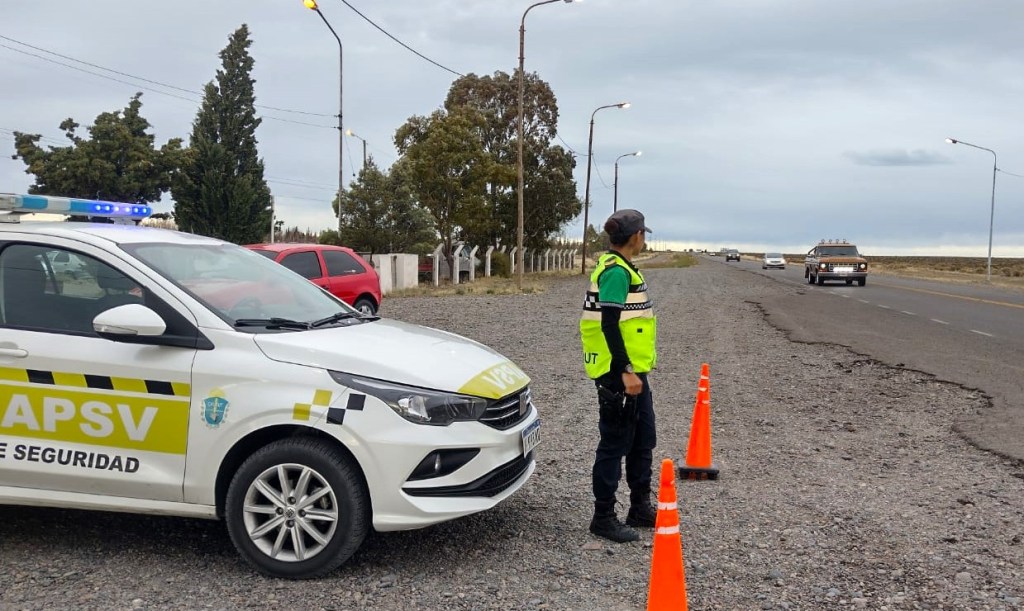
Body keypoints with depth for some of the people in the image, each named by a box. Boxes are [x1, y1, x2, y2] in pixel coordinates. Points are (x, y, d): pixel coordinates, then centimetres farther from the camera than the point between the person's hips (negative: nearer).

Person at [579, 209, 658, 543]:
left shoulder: (620, 268, 15)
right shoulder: (615, 271, -17)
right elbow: (609, 325, -23)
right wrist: (625, 371, -24)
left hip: (633, 370, 10)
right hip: (619, 374, -10)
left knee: (643, 441, 17)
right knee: (615, 444, -1)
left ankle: (640, 508, 29)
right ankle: (603, 518, 10)